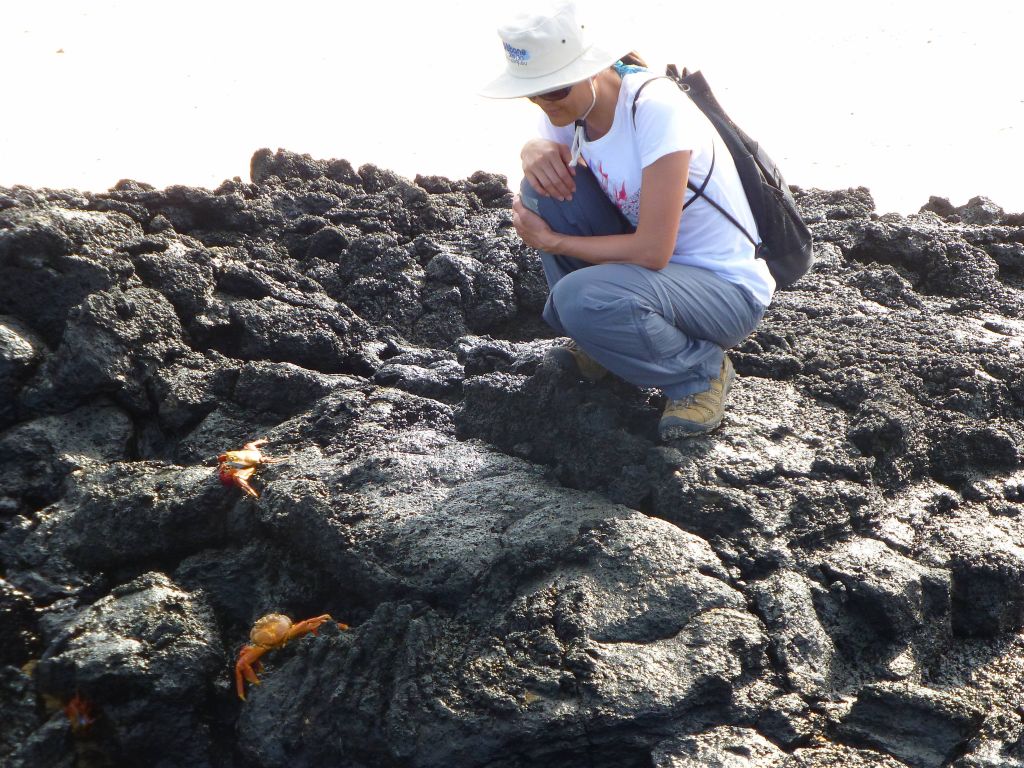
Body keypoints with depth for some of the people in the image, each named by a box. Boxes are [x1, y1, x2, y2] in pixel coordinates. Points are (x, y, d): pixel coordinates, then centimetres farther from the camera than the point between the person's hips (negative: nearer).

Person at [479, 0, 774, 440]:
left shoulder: (656, 110, -27)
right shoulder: (572, 101, -5)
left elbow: (652, 251, -29)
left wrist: (550, 240, -17)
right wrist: (536, 151, -13)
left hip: (727, 289, -8)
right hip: (648, 262, 8)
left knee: (581, 297, -34)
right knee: (546, 181, -11)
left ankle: (701, 370, -5)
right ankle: (595, 344, 5)